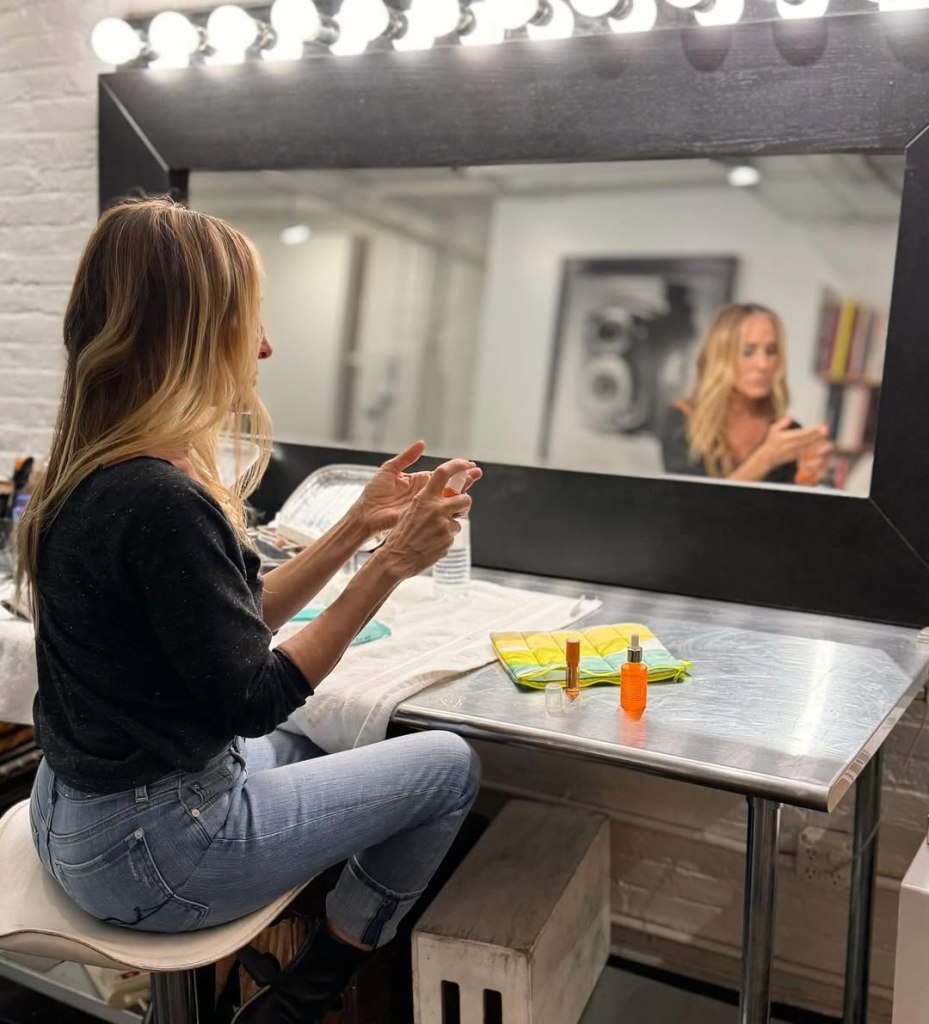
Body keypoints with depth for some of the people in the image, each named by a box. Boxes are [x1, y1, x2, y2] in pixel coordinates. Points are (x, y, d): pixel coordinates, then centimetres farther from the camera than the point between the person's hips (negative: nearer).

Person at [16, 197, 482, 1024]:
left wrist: (359, 527, 3)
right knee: (449, 768, 3)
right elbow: (252, 701, -22)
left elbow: (238, 620, 8)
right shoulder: (159, 500, -29)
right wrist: (392, 564, -20)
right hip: (148, 848, -9)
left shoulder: (103, 473, 2)